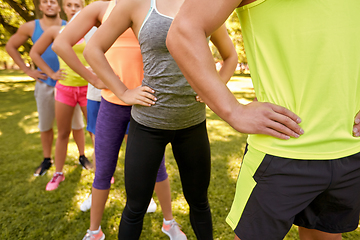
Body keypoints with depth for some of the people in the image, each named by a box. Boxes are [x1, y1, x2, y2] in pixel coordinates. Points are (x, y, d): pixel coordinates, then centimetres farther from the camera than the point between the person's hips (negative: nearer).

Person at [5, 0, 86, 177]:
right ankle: (47, 160, 28)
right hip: (45, 84, 2)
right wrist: (27, 71, 4)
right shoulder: (31, 27, 2)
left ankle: (82, 156, 20)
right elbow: (10, 46, 12)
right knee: (45, 125, 12)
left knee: (76, 123, 5)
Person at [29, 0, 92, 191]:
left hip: (86, 88, -1)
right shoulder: (55, 31, 1)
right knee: (63, 134, 10)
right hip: (64, 89, 1)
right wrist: (51, 74, 1)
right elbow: (34, 53, 10)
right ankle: (58, 173, 25)